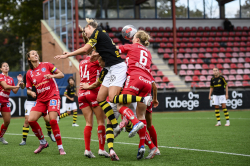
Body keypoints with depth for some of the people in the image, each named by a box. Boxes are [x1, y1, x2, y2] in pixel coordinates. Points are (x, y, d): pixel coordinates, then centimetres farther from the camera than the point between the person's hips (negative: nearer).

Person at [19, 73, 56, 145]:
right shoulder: (27, 75, 0)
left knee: (47, 119, -2)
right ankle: (24, 140, 1)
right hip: (30, 101, 0)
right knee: (27, 120, -8)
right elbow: (23, 87, 6)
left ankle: (49, 133, 29)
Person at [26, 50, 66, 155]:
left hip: (53, 96, -4)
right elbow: (28, 89, 14)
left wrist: (52, 76, -16)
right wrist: (31, 92, -9)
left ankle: (60, 147, -8)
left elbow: (61, 75, 2)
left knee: (53, 120, -20)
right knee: (31, 120, -11)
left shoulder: (46, 65, 1)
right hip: (40, 99, 4)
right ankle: (43, 142, 9)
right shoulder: (29, 73, 9)